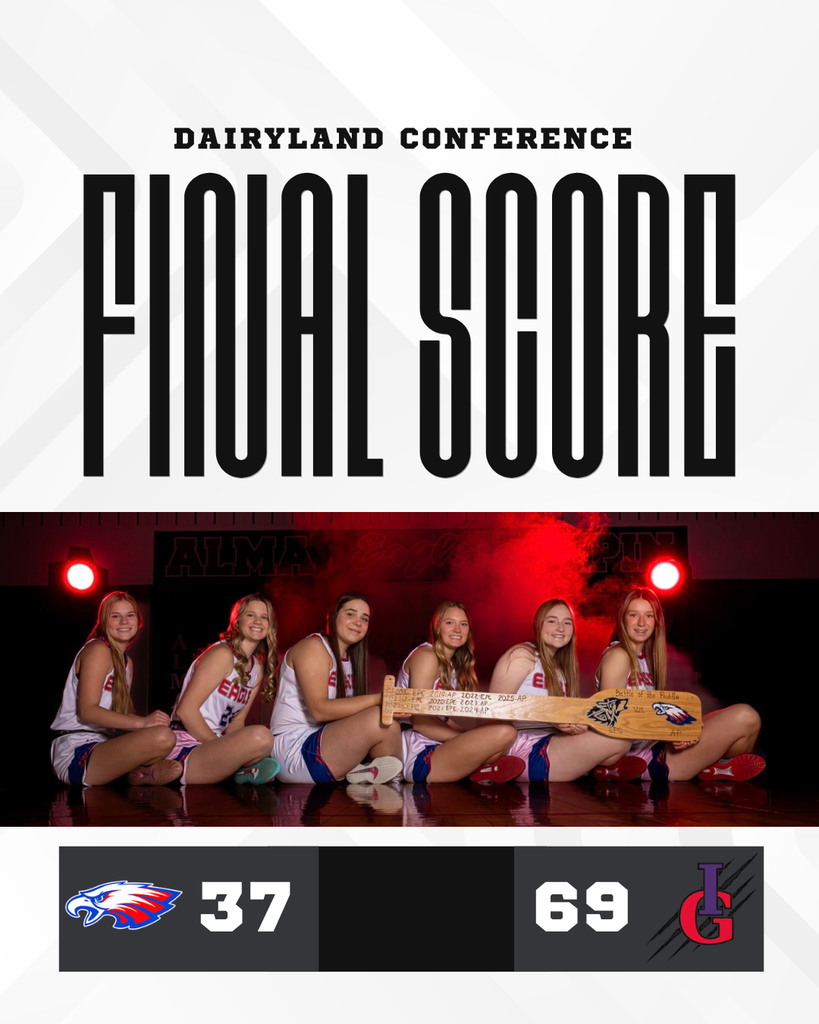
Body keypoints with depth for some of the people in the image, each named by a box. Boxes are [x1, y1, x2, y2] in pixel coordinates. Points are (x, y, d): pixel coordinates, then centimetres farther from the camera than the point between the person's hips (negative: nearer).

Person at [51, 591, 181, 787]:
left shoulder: (126, 662, 23)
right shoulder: (97, 650, -6)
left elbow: (127, 713, 13)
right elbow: (87, 711, -18)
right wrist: (142, 722, -27)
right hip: (76, 752, -9)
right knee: (162, 737, -31)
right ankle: (143, 771, -4)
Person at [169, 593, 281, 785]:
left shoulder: (258, 668, 14)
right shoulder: (222, 654, -11)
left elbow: (236, 720, 12)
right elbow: (185, 710, -17)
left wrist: (233, 751, -11)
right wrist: (224, 750, -18)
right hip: (184, 752, -9)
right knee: (260, 736, -31)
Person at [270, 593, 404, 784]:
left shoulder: (349, 659, 18)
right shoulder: (312, 647, -9)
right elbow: (319, 709, -22)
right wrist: (377, 700, -28)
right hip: (294, 749, -9)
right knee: (381, 720, -23)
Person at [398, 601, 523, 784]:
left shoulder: (453, 665, 20)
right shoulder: (426, 656, -8)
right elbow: (420, 721, -16)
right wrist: (470, 740, -17)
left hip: (438, 749, 10)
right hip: (418, 758, -10)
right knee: (504, 731, -24)